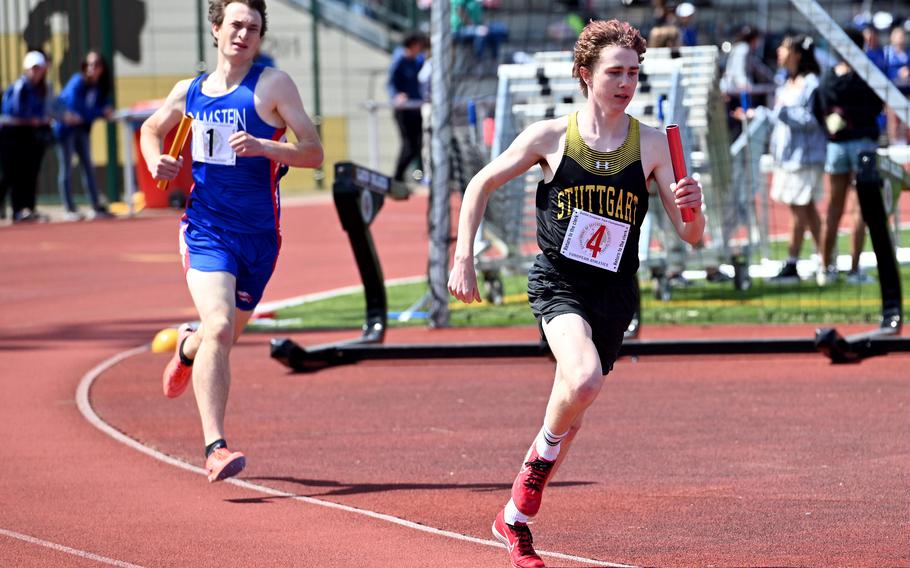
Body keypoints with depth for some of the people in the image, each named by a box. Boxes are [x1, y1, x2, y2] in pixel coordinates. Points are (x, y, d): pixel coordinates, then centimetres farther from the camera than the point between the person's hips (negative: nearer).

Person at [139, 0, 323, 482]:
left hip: (258, 235, 0)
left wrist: (263, 146, -24)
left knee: (224, 336, 15)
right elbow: (151, 129, 27)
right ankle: (214, 446, -25)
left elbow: (313, 153, -7)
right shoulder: (189, 92, 7)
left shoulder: (273, 86, -3)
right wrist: (155, 159, 5)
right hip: (206, 229, 0)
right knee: (218, 326, -22)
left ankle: (188, 347, 55)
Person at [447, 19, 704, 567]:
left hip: (614, 293, 3)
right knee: (583, 380, -31)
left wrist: (692, 208, -25)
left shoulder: (652, 145, -1)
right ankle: (543, 455, -1)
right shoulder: (551, 137, -4)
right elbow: (482, 184, 9)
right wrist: (464, 259, 3)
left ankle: (517, 516, 30)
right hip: (558, 282, -3)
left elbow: (691, 235, -2)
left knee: (570, 411, 10)